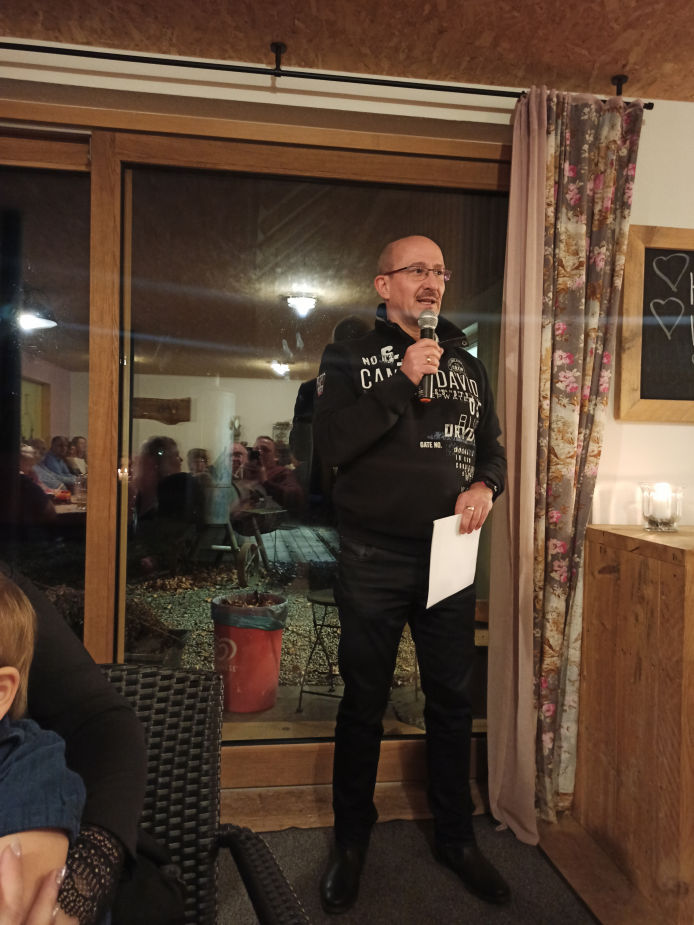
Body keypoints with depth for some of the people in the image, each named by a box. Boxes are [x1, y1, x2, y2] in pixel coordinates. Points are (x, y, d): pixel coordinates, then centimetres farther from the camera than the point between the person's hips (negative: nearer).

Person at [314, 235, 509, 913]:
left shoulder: (466, 366, 13)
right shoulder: (349, 359, 1)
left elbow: (492, 446, 17)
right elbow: (331, 443, -14)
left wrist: (485, 485, -5)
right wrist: (403, 381, -19)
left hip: (449, 556, 4)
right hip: (373, 563, -3)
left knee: (452, 701, 15)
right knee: (363, 704, 10)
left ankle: (456, 837, 36)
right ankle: (351, 842, 32)